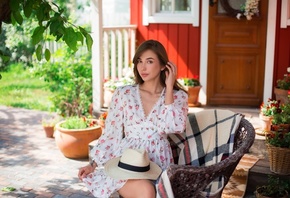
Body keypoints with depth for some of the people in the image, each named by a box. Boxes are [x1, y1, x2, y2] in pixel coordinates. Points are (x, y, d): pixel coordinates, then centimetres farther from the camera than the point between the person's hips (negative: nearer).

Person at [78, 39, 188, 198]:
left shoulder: (178, 96, 6)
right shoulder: (123, 93, 6)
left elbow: (175, 127, -13)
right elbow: (111, 135, 7)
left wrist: (169, 88, -6)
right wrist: (93, 164, -3)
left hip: (158, 164, 1)